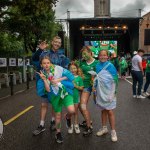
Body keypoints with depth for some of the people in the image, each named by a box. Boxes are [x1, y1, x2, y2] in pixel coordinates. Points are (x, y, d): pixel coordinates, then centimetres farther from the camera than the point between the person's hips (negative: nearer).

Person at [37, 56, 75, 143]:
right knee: (58, 115, 11)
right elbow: (48, 90, -12)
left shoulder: (57, 68, -9)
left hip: (66, 92, -1)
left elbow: (69, 76, -8)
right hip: (55, 96, 2)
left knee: (72, 110, -22)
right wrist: (44, 79, -23)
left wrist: (58, 80, -16)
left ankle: (68, 117, 16)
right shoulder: (42, 75, -4)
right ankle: (58, 133, 35)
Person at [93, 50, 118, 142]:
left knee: (110, 112, -2)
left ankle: (113, 131, 10)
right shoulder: (97, 66, 4)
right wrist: (95, 90, 10)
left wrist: (114, 92, -11)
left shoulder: (110, 66, -8)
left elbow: (115, 80, -7)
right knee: (103, 110, 14)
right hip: (100, 92, 4)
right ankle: (104, 128, 29)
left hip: (109, 91, -4)